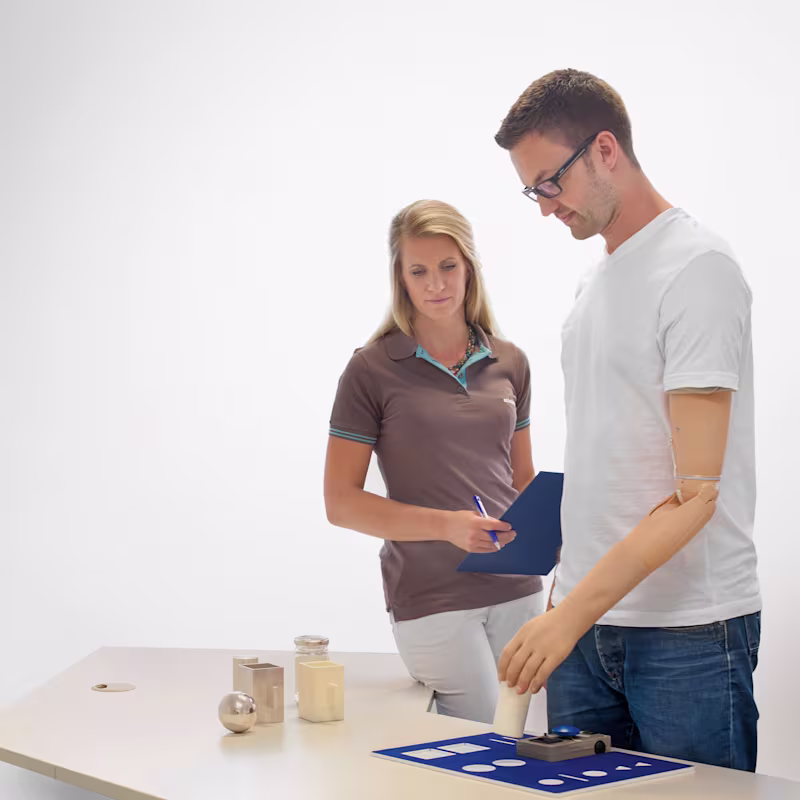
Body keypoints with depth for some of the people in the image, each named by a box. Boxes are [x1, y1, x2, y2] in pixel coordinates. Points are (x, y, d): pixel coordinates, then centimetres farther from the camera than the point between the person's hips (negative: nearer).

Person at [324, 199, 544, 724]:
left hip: (515, 590, 5)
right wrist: (446, 525, -18)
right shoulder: (372, 371, -4)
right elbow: (342, 502, -6)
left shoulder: (509, 363, 9)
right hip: (430, 597, -4)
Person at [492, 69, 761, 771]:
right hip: (586, 617, 7)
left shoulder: (697, 268, -12)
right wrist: (564, 591, 12)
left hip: (689, 632, -7)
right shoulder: (598, 278, 15)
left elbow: (694, 495, -18)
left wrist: (571, 614, -21)